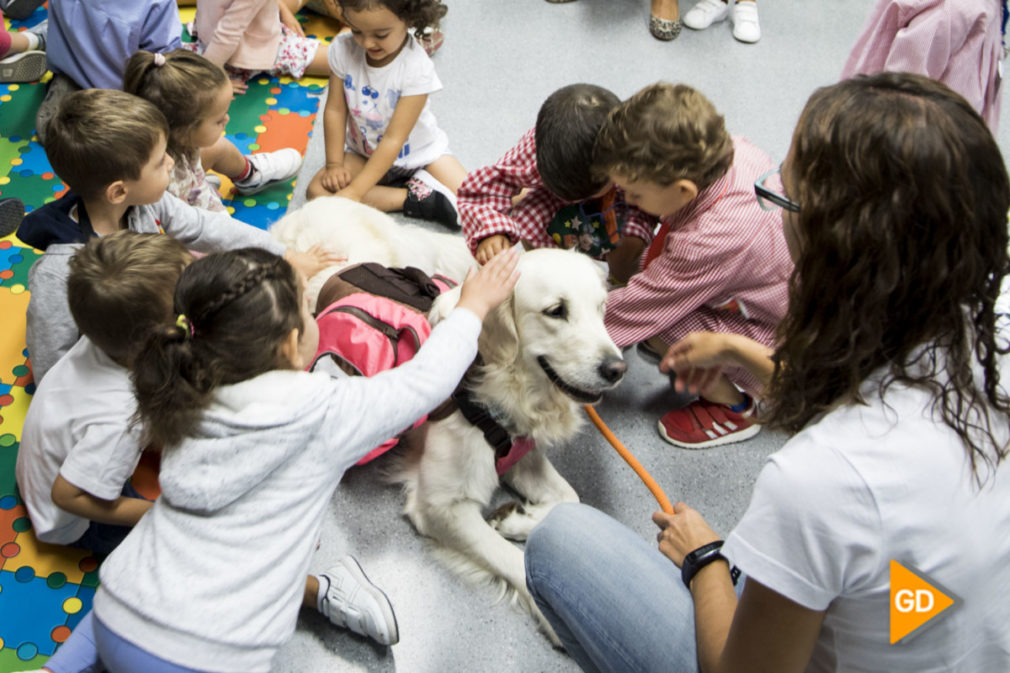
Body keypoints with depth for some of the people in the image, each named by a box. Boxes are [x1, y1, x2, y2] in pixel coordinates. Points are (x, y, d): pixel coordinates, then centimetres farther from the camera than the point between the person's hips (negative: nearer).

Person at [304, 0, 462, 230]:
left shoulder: (417, 68, -28)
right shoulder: (343, 49, -17)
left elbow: (394, 139, -28)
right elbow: (335, 109, -6)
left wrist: (355, 192, -31)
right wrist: (334, 164, -13)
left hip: (418, 151, -5)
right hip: (364, 153, 5)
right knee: (317, 190, -23)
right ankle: (413, 197, -18)